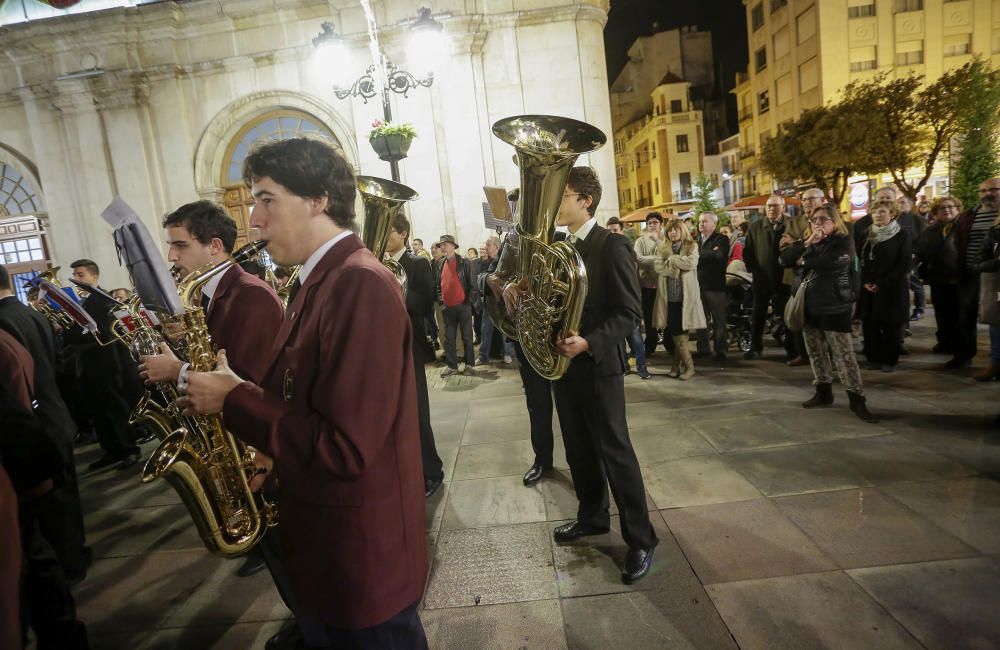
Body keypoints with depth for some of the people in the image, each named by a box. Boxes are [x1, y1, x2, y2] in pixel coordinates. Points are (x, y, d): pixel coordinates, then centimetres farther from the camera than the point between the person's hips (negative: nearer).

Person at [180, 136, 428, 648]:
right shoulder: (317, 281, 8)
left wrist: (235, 401, -19)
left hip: (361, 553, -9)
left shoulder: (361, 285, -25)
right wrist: (234, 394, -3)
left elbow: (344, 448, -29)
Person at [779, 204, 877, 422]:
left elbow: (831, 263, -26)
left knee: (844, 355, -6)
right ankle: (823, 392, 24)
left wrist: (804, 261, -9)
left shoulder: (844, 242, -6)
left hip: (835, 307, -6)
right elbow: (785, 259, -1)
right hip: (811, 305, 7)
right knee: (816, 352, 13)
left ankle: (857, 400, 0)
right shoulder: (809, 242, 13)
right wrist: (806, 243, -14)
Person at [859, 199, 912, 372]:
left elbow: (905, 264, -9)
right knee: (869, 323, 3)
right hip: (868, 288, 4)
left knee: (891, 324, 2)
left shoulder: (902, 235, -4)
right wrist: (865, 282, -4)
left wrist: (881, 283, -14)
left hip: (893, 288, -4)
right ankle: (873, 358, 15)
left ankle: (889, 360, 13)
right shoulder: (867, 234, 10)